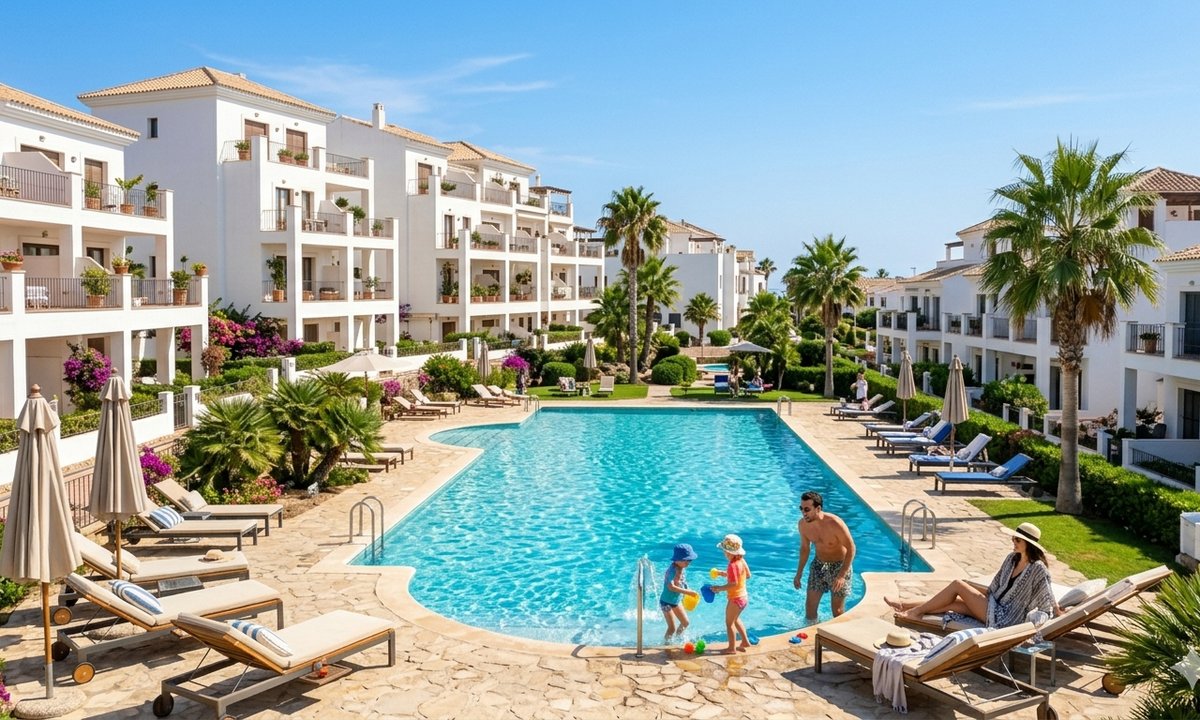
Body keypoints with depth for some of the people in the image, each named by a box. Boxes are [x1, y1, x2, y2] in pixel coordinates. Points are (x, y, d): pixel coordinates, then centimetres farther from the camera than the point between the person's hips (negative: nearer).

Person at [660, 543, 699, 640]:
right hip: (666, 602, -9)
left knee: (685, 623, 18)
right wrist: (688, 592, -44)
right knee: (672, 628, -8)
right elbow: (671, 586, -44)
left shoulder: (681, 568, -5)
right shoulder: (673, 570, -30)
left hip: (676, 600, 9)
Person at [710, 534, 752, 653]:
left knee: (729, 622, 7)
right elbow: (748, 575, 12)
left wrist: (720, 588, -23)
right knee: (735, 619, 28)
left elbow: (733, 584, -31)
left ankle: (732, 647, 17)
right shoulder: (741, 561, 0)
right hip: (744, 596, 9)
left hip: (735, 599, -9)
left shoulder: (732, 565, -26)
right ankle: (745, 641, 35)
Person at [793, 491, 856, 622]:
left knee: (837, 610, 0)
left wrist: (842, 575, -26)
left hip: (839, 565, -5)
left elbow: (851, 548, -21)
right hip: (818, 564, 5)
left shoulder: (834, 524, -29)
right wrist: (799, 573, 6)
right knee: (810, 605, 7)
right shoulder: (803, 524, -12)